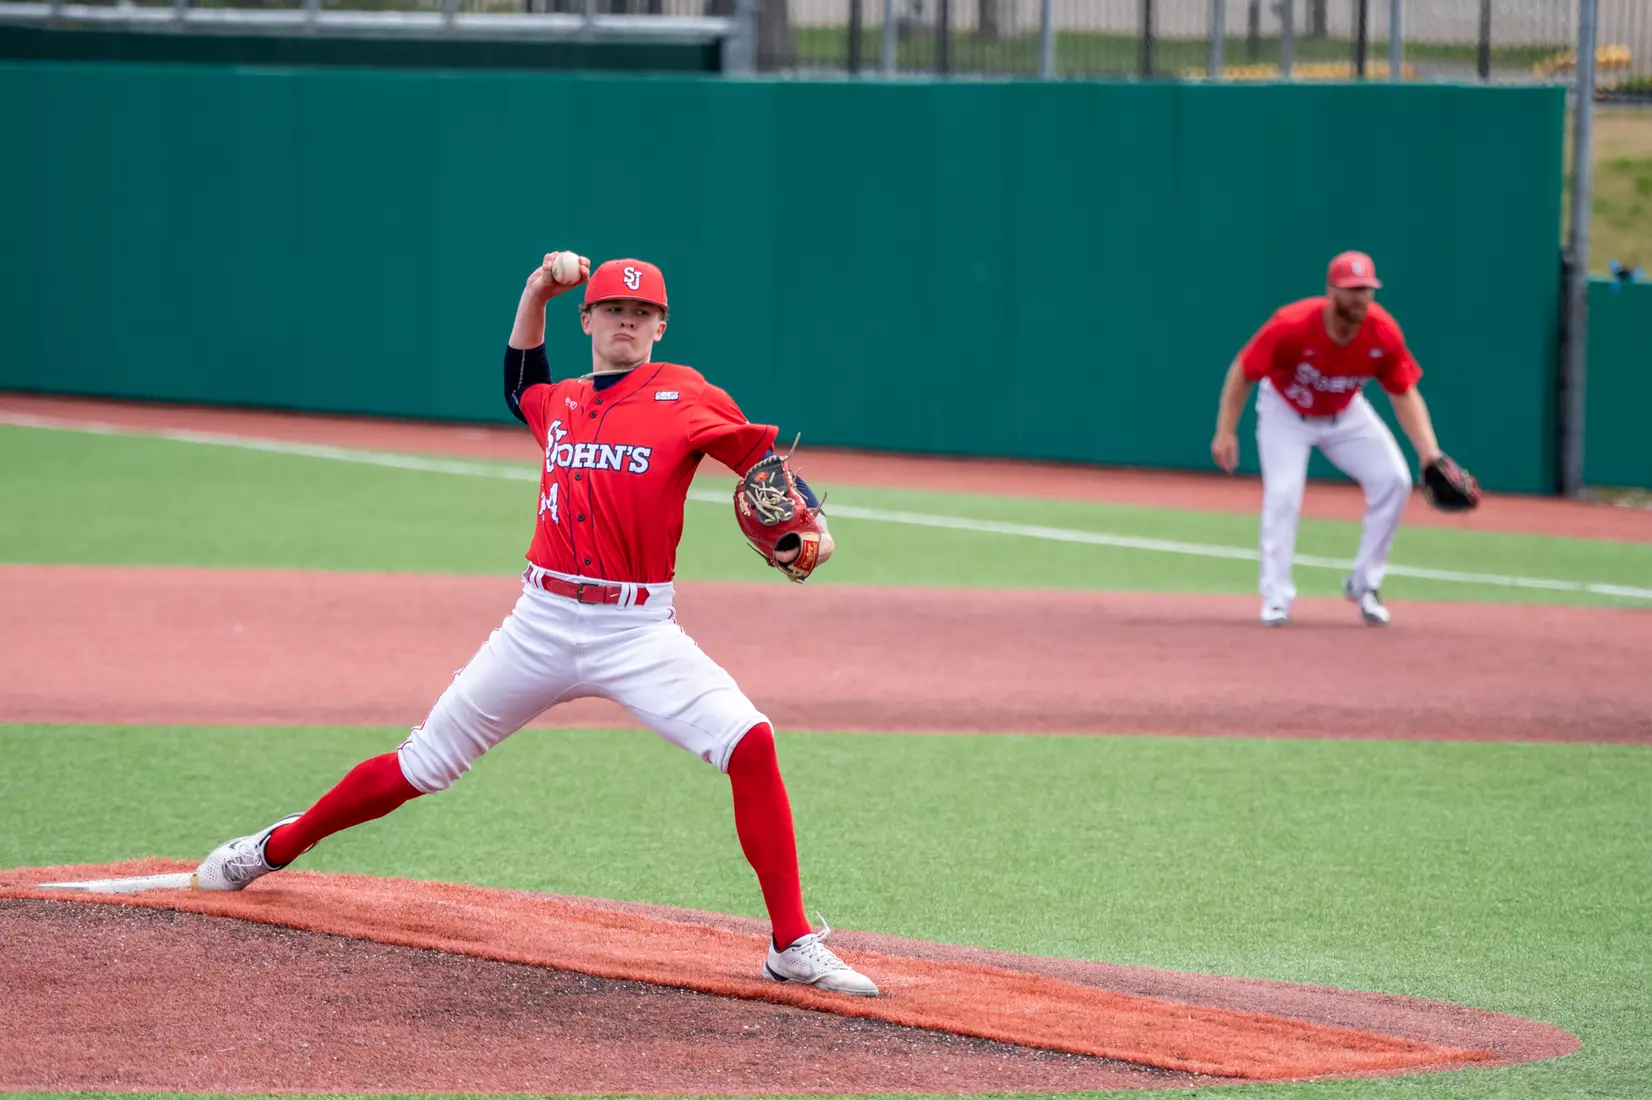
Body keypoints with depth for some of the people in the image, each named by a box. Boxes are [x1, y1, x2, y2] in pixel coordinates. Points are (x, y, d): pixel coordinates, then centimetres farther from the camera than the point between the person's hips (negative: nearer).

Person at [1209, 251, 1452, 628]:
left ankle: (1364, 583, 6)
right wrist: (1226, 432, -25)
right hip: (1286, 412, -3)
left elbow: (1405, 396, -15)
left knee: (1394, 480, -11)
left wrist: (1429, 453, -27)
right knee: (1283, 493, -21)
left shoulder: (1384, 334, -25)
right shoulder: (1292, 327, -34)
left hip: (1345, 414, 3)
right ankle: (1276, 598, -9)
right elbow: (1242, 372, -21)